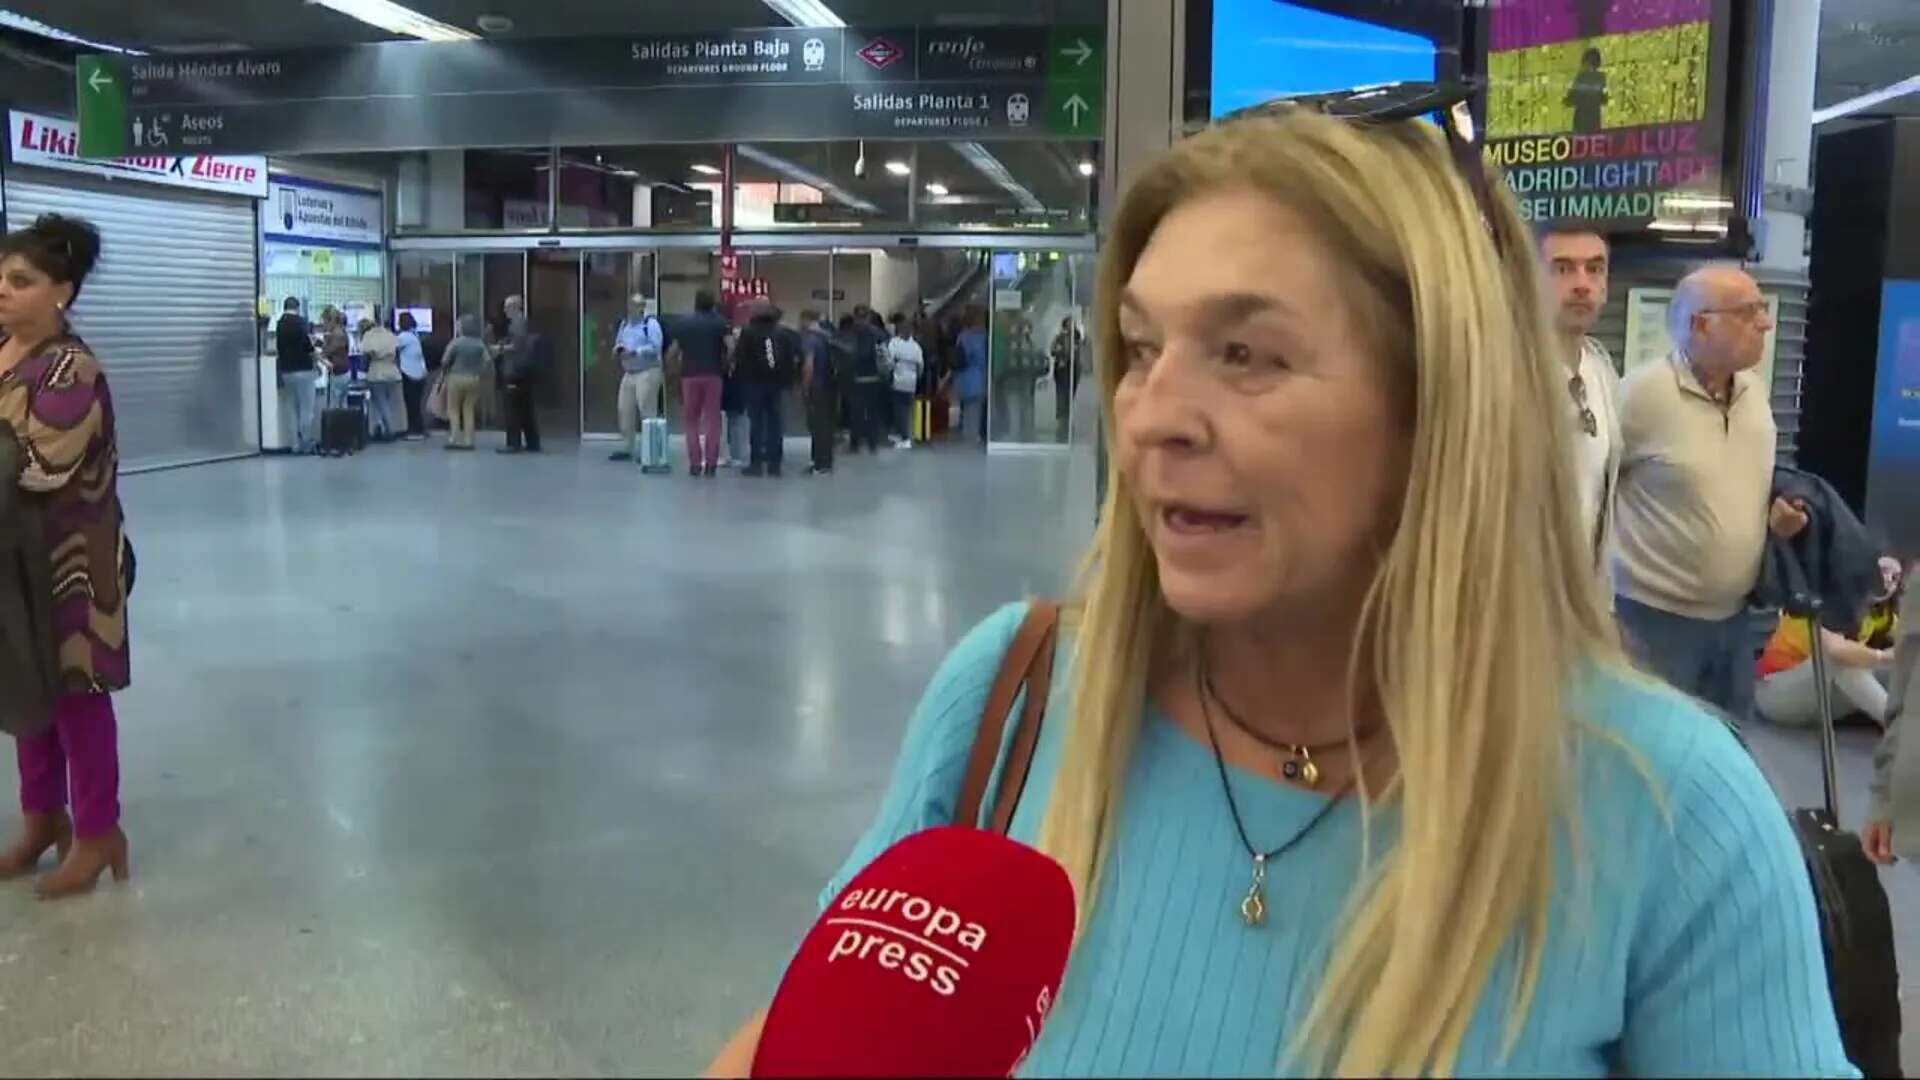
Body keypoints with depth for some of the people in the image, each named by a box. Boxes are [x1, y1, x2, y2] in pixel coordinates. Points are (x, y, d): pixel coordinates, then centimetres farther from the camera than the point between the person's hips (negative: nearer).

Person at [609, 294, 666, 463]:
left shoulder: (651, 324, -9)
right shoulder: (624, 323, 16)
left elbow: (656, 347, -19)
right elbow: (618, 343, 21)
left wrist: (635, 352, -23)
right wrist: (618, 349, -3)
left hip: (647, 373, -8)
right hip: (629, 373, 8)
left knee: (647, 412, -8)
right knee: (624, 410, 9)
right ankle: (626, 449, 17)